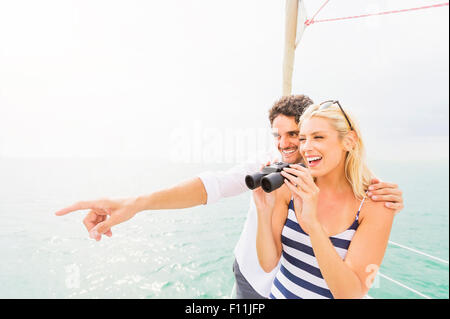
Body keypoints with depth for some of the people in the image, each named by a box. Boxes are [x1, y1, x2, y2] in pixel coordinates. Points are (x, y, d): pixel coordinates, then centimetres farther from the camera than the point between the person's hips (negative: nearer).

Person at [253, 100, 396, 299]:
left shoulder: (374, 206, -19)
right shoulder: (289, 189, -13)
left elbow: (352, 293, -26)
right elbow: (268, 264, -13)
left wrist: (312, 223, -37)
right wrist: (264, 212, -29)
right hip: (279, 292, 3)